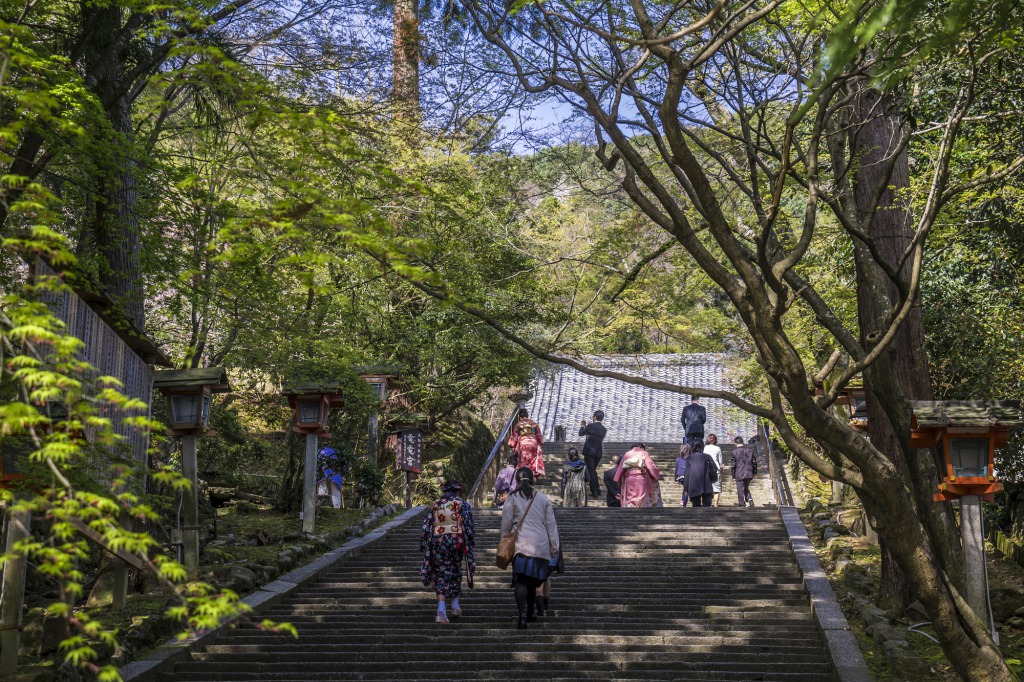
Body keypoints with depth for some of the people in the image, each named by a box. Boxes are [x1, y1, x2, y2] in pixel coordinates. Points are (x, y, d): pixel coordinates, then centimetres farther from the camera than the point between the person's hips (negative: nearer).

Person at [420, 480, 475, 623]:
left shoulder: (434, 506, 16)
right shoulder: (462, 504, 8)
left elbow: (426, 527, 10)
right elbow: (468, 525, -2)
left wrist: (424, 547, 11)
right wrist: (470, 541, 1)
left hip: (437, 541, 1)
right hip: (456, 540, -1)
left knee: (440, 574, 3)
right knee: (455, 571, 18)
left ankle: (441, 609, -12)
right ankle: (455, 605, 18)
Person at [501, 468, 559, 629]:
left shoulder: (513, 498, 2)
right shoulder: (543, 498, 11)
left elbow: (506, 523, 1)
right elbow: (551, 523, 10)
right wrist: (554, 545, 12)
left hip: (521, 544, -3)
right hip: (541, 546, 3)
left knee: (521, 581, -8)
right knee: (532, 580, 16)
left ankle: (523, 614, -25)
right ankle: (531, 613, 24)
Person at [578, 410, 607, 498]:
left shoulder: (590, 426, -10)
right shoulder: (604, 429, 4)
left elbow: (581, 433, 2)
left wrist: (582, 426, 21)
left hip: (589, 452, -5)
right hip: (598, 453, 5)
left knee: (591, 472, 0)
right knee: (593, 470, 22)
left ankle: (594, 492, -1)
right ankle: (597, 490, 21)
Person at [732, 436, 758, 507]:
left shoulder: (735, 452, -8)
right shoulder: (750, 450, 3)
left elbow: (733, 464, -6)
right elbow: (754, 462, 8)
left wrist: (733, 475, 2)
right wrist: (755, 472, 16)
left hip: (739, 474, -4)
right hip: (749, 473, 4)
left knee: (740, 490, 3)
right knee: (746, 488, 20)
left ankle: (742, 504, 3)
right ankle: (749, 499, -3)